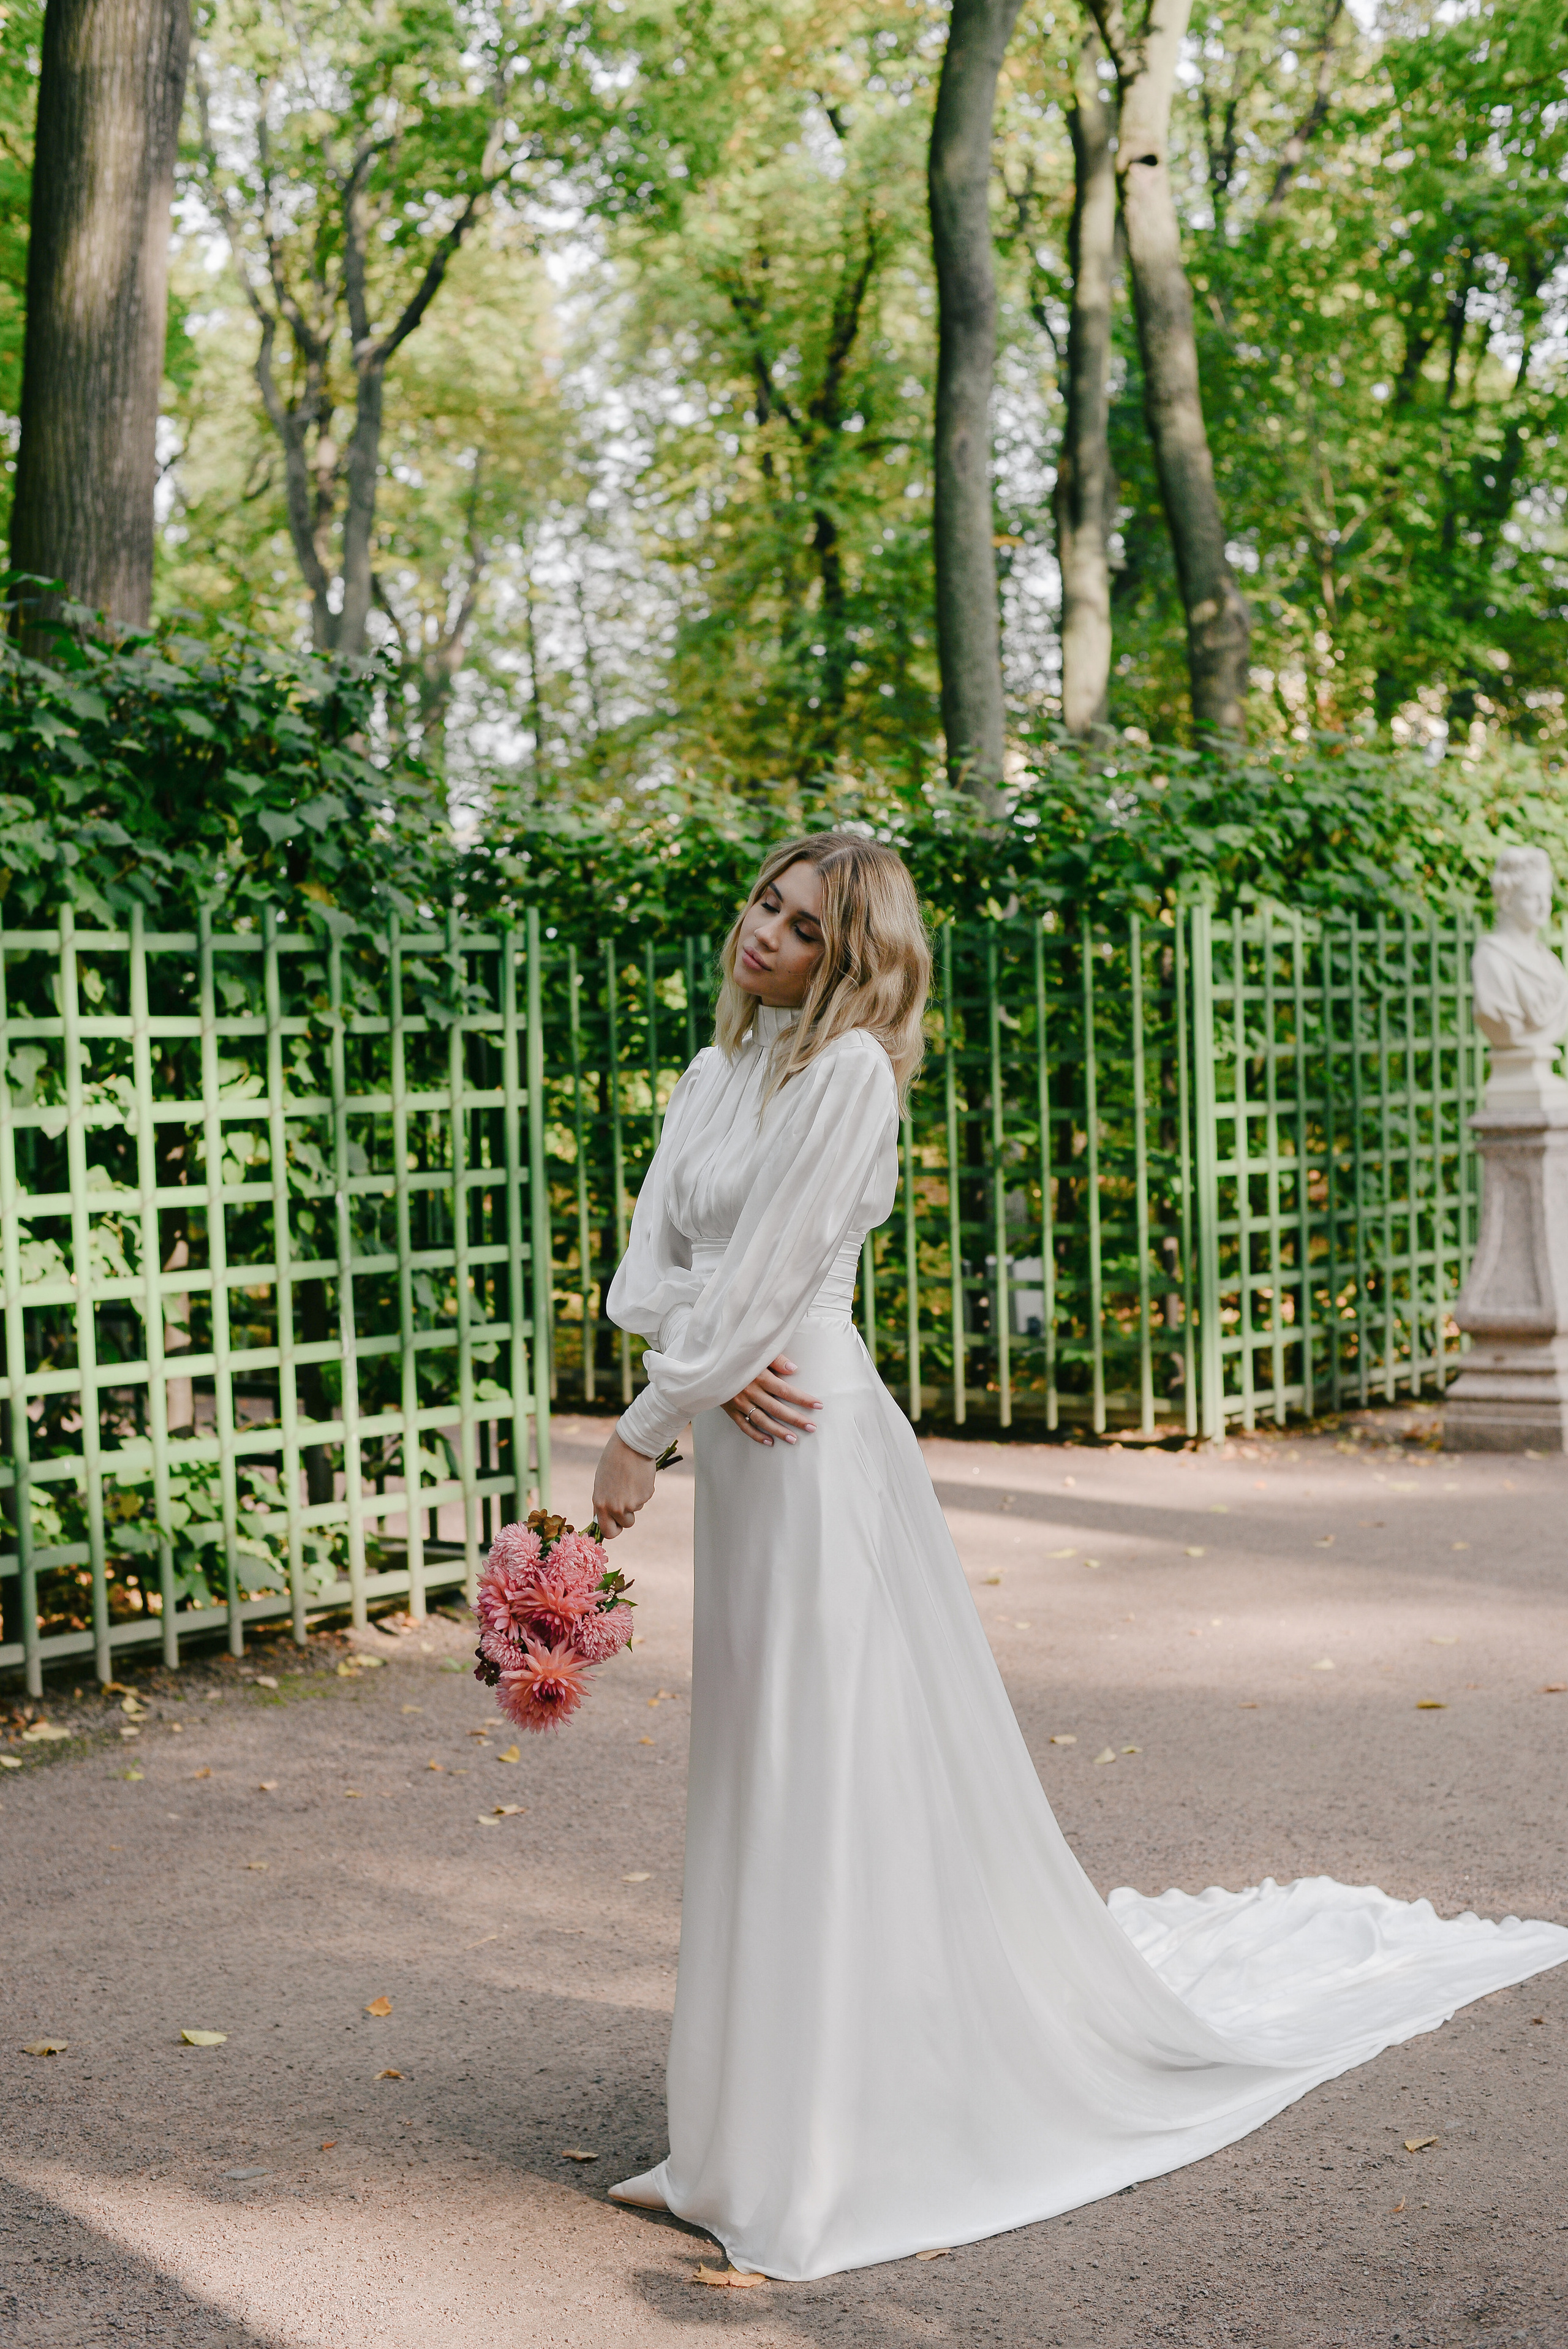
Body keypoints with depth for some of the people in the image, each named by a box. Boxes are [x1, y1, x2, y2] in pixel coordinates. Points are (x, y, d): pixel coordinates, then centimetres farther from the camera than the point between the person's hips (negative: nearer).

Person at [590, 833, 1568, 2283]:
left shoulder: (849, 1070, -11)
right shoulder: (714, 1077, 13)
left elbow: (765, 1278, -15)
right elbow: (645, 1273, 7)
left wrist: (640, 1432, -12)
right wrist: (707, 1353, -13)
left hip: (818, 1451, -8)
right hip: (739, 1454, 8)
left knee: (843, 1776, -2)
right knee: (760, 1791, 14)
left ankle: (861, 2141, 11)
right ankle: (776, 2114, 27)